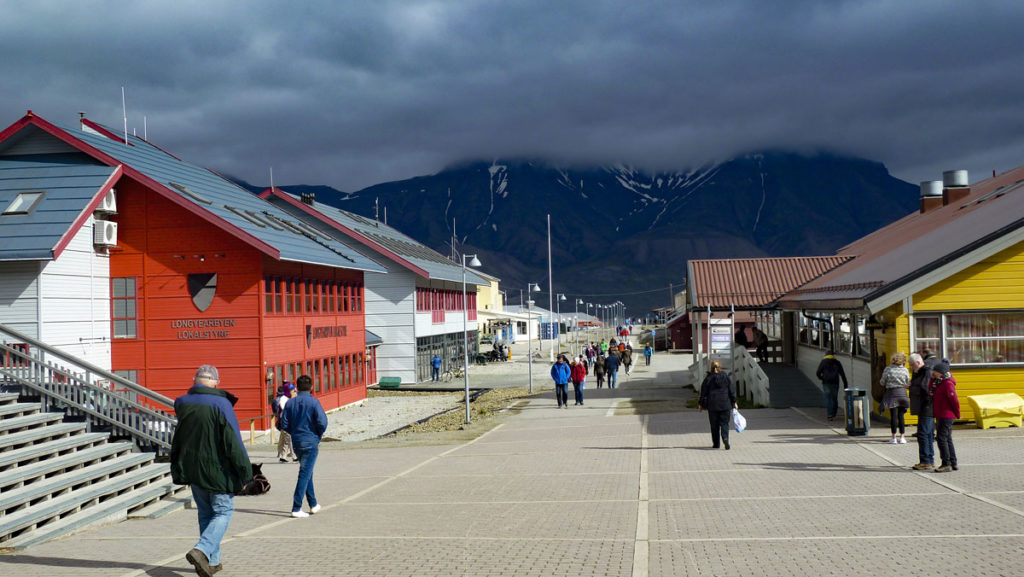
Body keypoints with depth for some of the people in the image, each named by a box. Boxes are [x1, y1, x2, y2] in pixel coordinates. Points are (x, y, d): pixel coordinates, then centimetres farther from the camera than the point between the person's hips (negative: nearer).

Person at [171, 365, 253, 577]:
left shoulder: (183, 404, 1)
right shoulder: (221, 405, -16)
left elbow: (176, 442, 12)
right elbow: (233, 443, -16)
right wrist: (245, 473, -11)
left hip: (191, 470, 6)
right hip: (217, 471, -6)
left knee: (205, 513, 17)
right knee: (223, 511, 6)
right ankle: (201, 550, -13)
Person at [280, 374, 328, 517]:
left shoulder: (290, 403, 3)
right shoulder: (313, 402, -10)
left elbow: (284, 425, 0)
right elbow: (322, 423, -17)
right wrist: (318, 437, 1)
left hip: (296, 442, 5)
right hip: (311, 442, -5)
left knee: (307, 473, 19)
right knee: (305, 475, -3)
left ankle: (313, 505, 27)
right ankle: (296, 508, -7)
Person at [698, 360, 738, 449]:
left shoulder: (708, 378, -2)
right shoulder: (726, 377, 3)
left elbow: (703, 393, 1)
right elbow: (732, 390, 4)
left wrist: (701, 404, 9)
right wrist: (734, 402, 11)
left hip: (712, 405, -1)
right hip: (725, 405, 1)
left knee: (714, 425, 7)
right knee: (724, 423, 4)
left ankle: (716, 443, 10)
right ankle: (725, 438, -21)